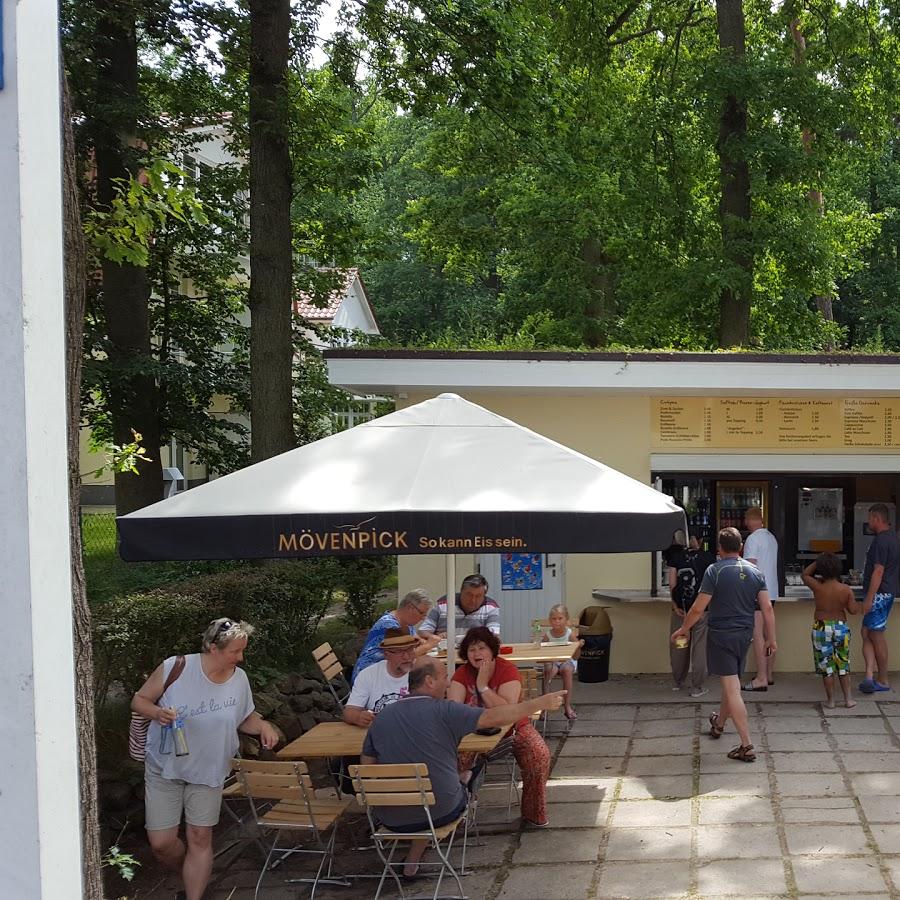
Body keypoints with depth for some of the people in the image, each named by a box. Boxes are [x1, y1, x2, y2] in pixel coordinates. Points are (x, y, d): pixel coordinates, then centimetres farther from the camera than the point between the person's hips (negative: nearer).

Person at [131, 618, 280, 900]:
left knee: (200, 839, 3)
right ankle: (193, 877, 29)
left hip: (208, 771, 2)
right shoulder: (175, 668, -19)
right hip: (164, 769, -2)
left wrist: (262, 726, -12)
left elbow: (245, 718, 10)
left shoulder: (239, 679, -6)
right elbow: (139, 700, -7)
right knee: (161, 842, -1)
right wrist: (158, 713, -28)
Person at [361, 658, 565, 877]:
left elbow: (367, 766, 4)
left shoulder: (381, 719, 0)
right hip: (441, 812, -4)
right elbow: (494, 717, -16)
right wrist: (541, 703, -9)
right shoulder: (443, 711, -13)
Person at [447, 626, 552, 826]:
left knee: (539, 755, -25)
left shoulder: (508, 670, -14)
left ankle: (534, 813, -6)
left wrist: (483, 686, -26)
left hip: (512, 727, -1)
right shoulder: (462, 674, -6)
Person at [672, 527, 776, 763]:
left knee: (732, 688, -6)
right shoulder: (755, 572, 2)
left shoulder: (715, 571, -13)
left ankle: (746, 746, -10)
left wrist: (683, 629, 1)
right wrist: (771, 638, 6)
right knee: (732, 681, 24)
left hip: (721, 634, -6)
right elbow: (767, 608, 0)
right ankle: (719, 724, 47)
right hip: (744, 634, 6)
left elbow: (698, 608, -13)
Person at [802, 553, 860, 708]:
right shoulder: (846, 590, -8)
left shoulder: (817, 587, -11)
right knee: (843, 664, 14)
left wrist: (817, 562, 5)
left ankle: (830, 700, 10)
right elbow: (853, 610, -7)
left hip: (821, 628, -2)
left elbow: (805, 574, 5)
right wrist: (856, 603, 13)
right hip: (841, 627, 2)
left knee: (826, 666, 6)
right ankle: (848, 699, 16)